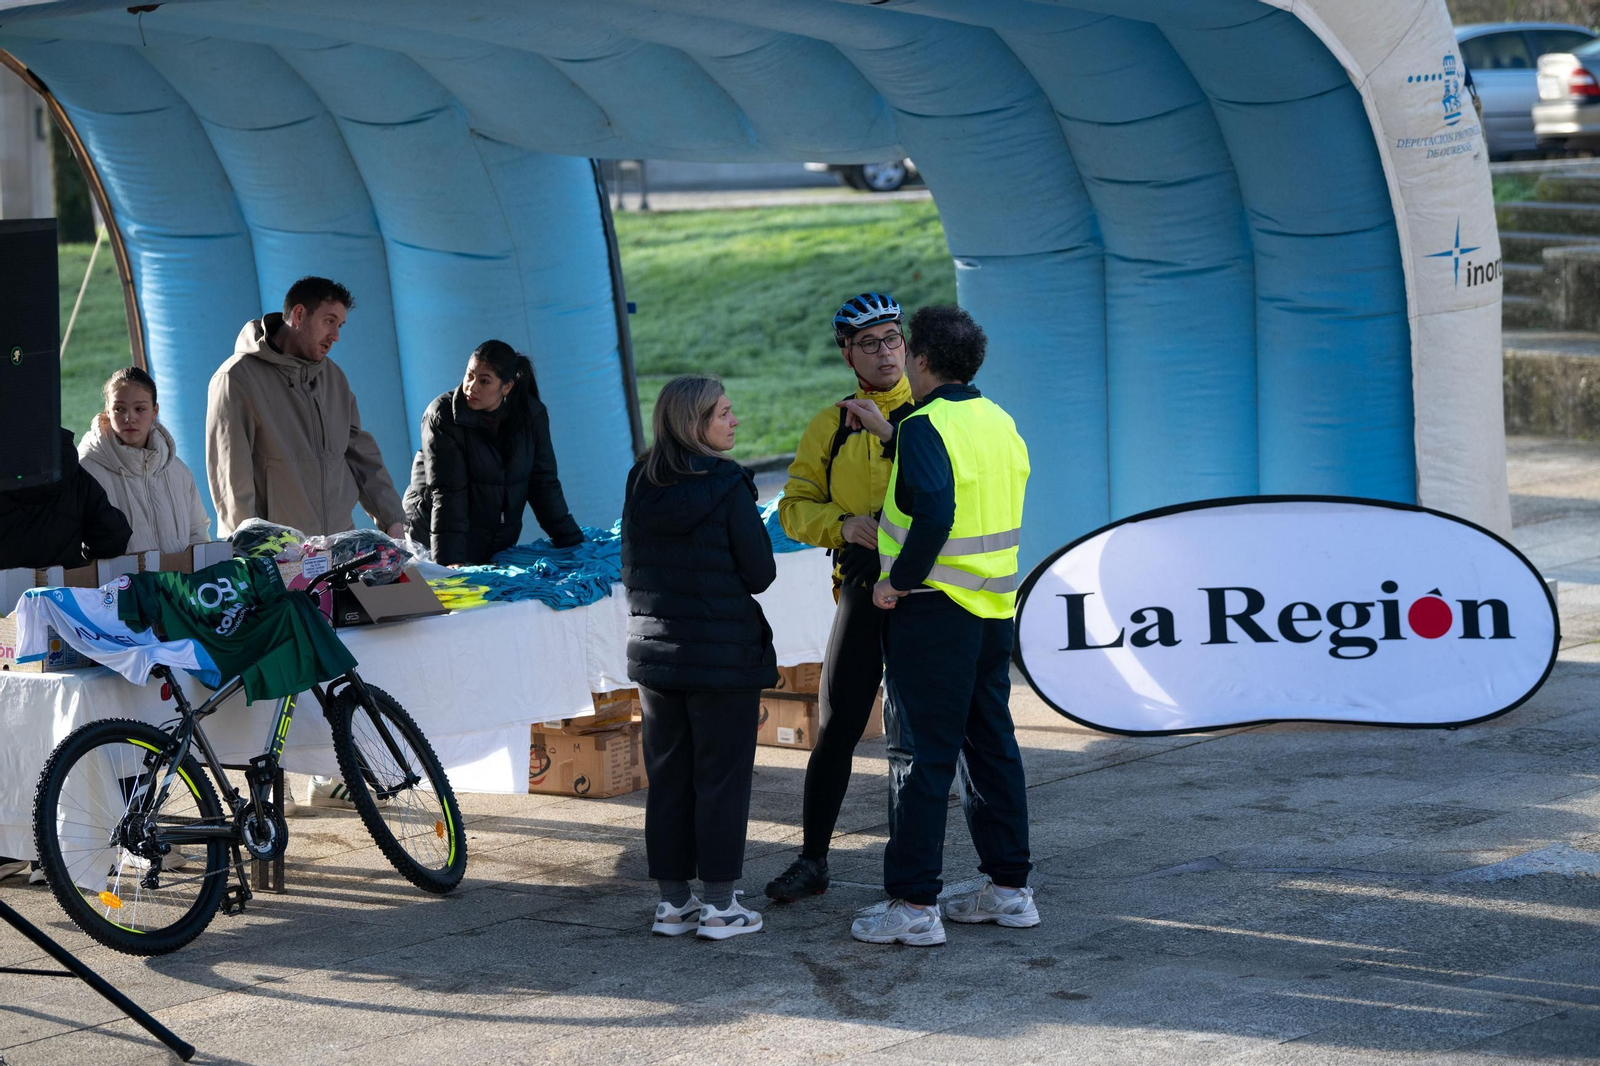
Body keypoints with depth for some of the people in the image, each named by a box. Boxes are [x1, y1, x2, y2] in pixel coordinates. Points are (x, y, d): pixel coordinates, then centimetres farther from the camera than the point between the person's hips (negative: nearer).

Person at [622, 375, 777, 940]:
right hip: (724, 654, -5)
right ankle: (717, 903, 4)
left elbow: (631, 570, 10)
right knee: (722, 776, 3)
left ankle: (673, 899, 15)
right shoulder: (727, 485, -14)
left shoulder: (640, 486, 3)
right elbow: (760, 572, -11)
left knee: (668, 776, 11)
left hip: (656, 652, 5)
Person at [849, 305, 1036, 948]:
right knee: (991, 744, 15)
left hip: (934, 609, -8)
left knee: (921, 755, -3)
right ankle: (1010, 887, 20)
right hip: (995, 607, 8)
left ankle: (914, 905, -2)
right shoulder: (999, 422, 10)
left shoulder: (926, 427, -15)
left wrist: (901, 581, -17)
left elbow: (935, 513, -29)